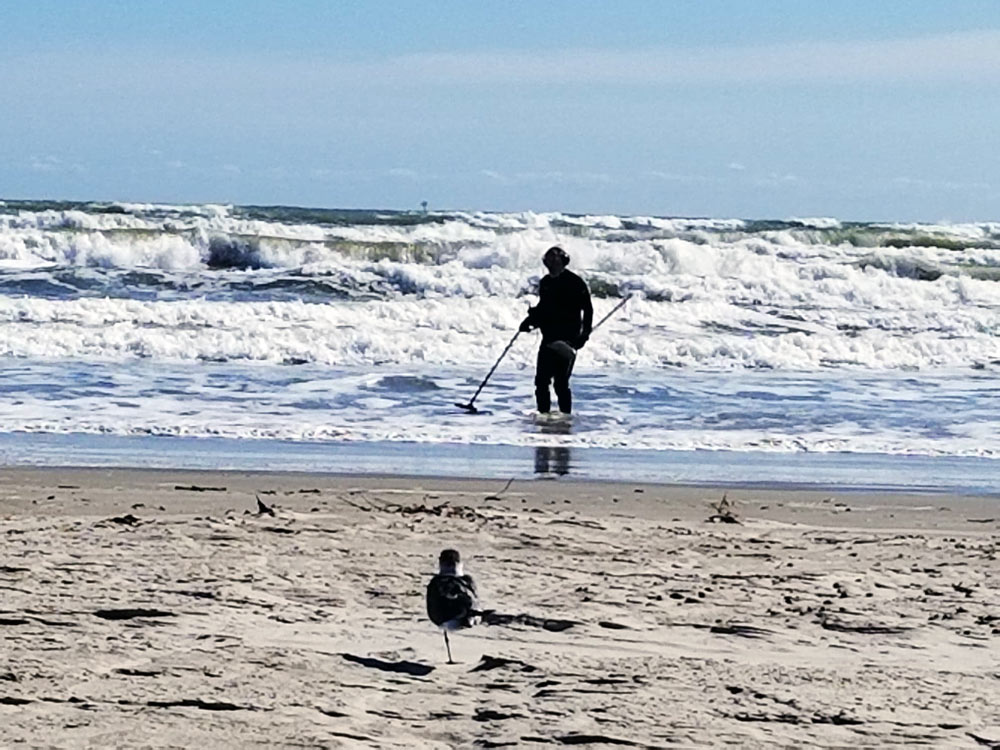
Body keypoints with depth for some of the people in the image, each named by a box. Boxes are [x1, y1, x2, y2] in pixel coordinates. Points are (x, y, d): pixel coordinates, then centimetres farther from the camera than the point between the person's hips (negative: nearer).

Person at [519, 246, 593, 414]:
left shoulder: (575, 283, -5)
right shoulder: (545, 282, 14)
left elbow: (588, 310, -6)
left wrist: (584, 334, -14)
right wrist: (530, 321, 8)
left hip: (566, 341, -6)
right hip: (549, 339, 6)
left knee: (560, 382, -10)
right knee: (541, 380, 4)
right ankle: (543, 414, 13)